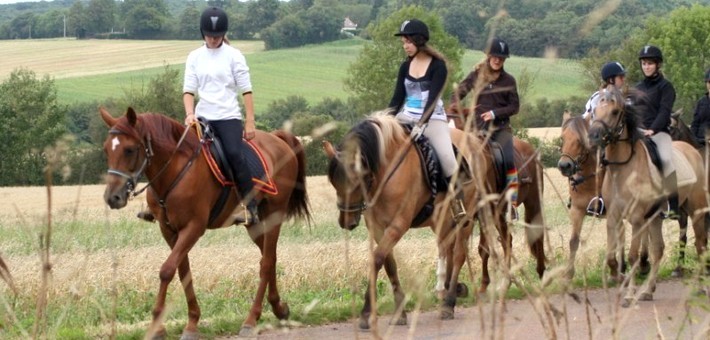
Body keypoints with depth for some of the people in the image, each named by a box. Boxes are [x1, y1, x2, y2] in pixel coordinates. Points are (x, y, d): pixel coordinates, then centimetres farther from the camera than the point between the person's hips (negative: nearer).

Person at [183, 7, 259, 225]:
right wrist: (189, 114, -12)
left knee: (235, 154, -26)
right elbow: (189, 90, 6)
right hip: (203, 118, 4)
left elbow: (246, 91, 0)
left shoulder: (233, 56, 1)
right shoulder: (195, 57, 9)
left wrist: (250, 122, -6)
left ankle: (251, 207, -22)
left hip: (228, 117, -3)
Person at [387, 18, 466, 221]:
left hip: (433, 119, -6)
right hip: (407, 117, 6)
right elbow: (398, 98, 8)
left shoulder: (438, 66, -8)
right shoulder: (405, 67, 8)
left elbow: (433, 98, -17)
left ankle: (459, 204, -20)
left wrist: (422, 124, -27)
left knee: (446, 158, -27)